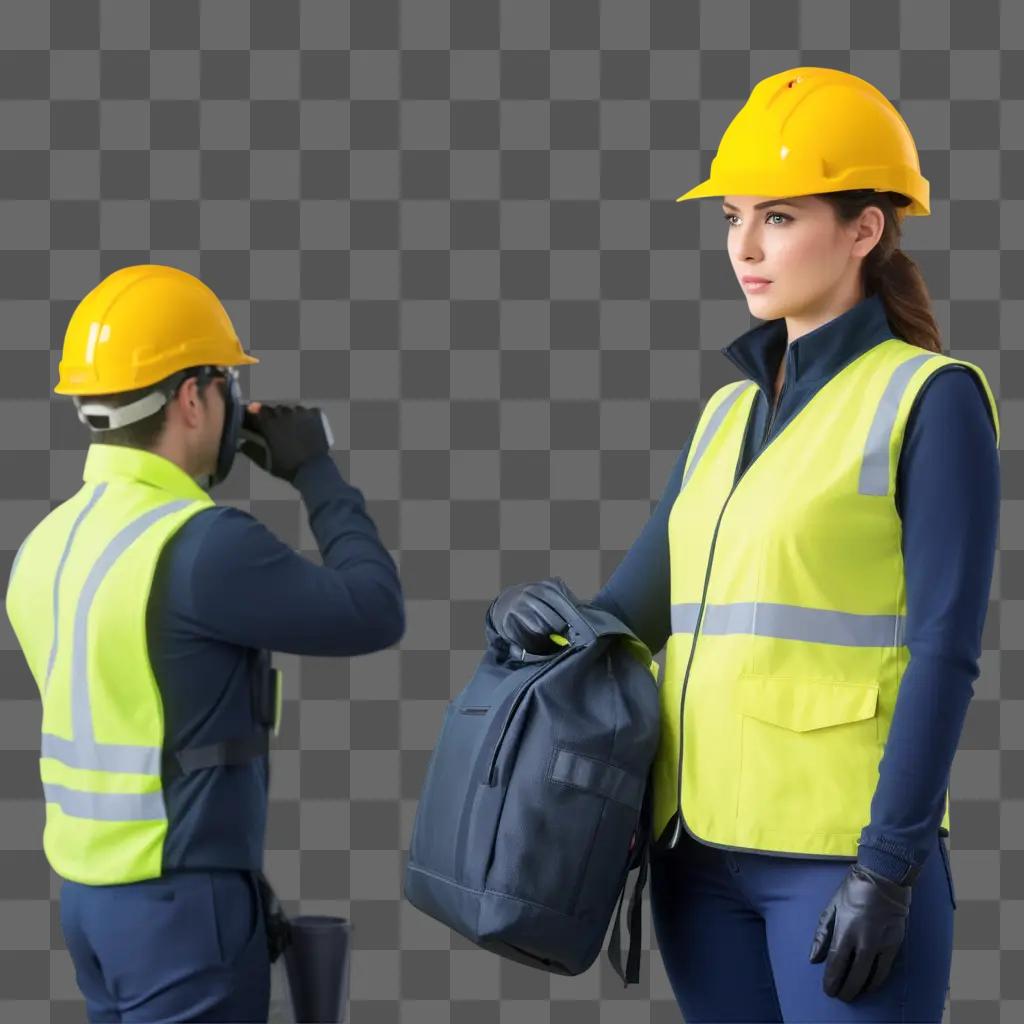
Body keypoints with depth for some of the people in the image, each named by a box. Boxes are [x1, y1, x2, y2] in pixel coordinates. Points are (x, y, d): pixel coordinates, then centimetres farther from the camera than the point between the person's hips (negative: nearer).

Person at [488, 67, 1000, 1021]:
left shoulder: (930, 400, -4)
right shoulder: (729, 413, 15)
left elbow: (942, 651, -10)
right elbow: (637, 609, 17)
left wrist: (889, 867, -17)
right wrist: (544, 614, -6)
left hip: (844, 857, -7)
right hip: (703, 850, 7)